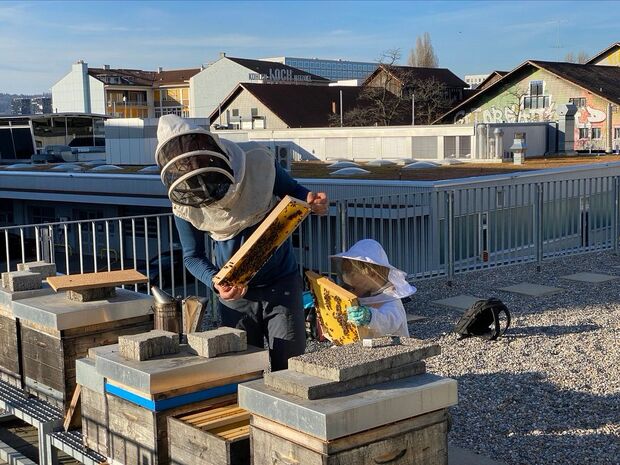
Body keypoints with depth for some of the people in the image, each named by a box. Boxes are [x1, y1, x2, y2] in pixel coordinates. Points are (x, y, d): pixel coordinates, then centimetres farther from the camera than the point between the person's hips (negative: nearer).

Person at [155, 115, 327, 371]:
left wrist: (310, 200, -20)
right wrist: (216, 283, -21)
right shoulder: (183, 203, -14)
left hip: (281, 284, -1)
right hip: (235, 292, 1)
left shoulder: (258, 162, -17)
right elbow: (193, 256, -1)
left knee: (290, 368, 1)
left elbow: (291, 190, 3)